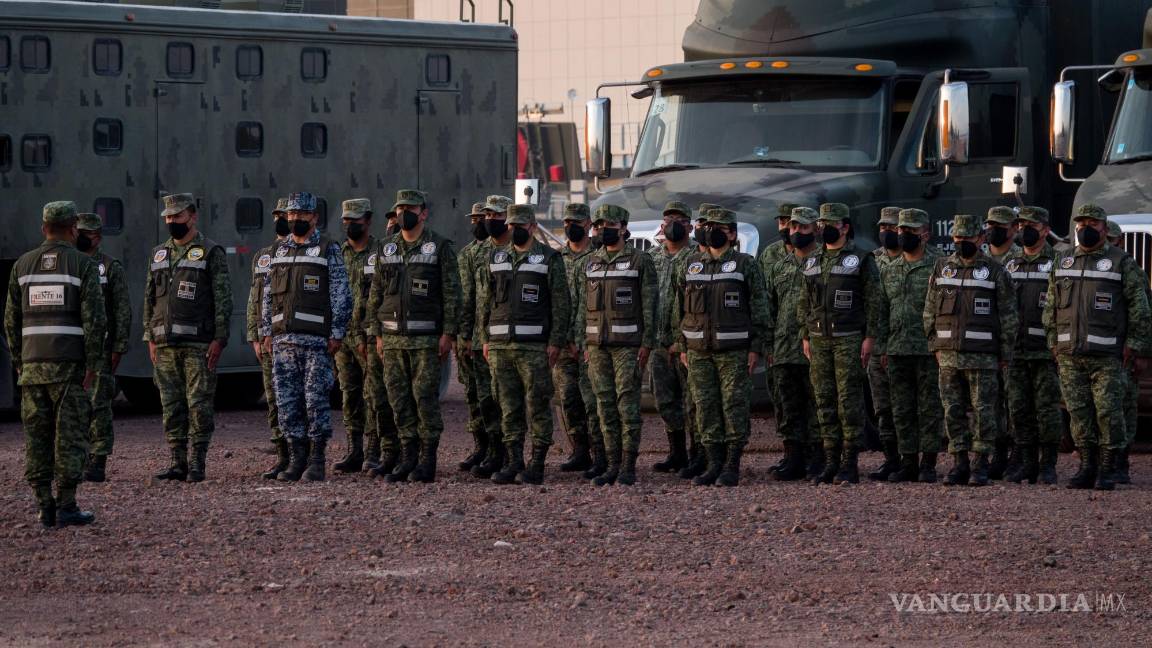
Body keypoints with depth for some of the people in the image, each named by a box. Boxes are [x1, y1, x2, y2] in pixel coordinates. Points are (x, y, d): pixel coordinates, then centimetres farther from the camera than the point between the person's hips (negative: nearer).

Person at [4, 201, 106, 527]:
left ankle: (44, 506, 5)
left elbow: (12, 319, 8)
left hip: (32, 365, 4)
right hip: (70, 365, -4)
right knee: (70, 436, -1)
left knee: (37, 436, 7)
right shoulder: (83, 265, -5)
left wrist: (18, 362, 14)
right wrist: (93, 363, -7)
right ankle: (66, 506, -4)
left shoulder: (23, 265, 7)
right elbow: (94, 317, -11)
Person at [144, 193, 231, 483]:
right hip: (166, 344, 6)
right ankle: (178, 463, 10)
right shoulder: (159, 254, 16)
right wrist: (150, 338, 11)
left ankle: (197, 464, -2)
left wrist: (219, 339, -12)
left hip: (199, 344, -6)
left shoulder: (211, 253, -1)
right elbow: (150, 299, 19)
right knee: (171, 406, 5)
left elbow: (223, 299, -5)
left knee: (199, 404, -4)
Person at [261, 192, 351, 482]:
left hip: (316, 339, -5)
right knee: (287, 402, 4)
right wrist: (267, 332, 11)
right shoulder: (279, 251, 14)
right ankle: (297, 458, 10)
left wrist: (337, 334, -10)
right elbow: (268, 296, 18)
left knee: (316, 400, -6)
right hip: (283, 339, 5)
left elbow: (341, 296, -4)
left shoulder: (329, 250, -1)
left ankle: (317, 461, 0)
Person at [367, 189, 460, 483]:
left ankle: (428, 460, -1)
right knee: (399, 399, 5)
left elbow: (452, 293, -5)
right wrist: (377, 333, 10)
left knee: (425, 397, -6)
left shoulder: (440, 247, -2)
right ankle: (408, 457, 11)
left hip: (426, 338, -5)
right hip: (393, 338, 5)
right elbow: (376, 294, 16)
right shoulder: (387, 248, 13)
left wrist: (448, 333, -11)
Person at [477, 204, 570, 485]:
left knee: (537, 406, -3)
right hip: (500, 346, 5)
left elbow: (561, 304, -4)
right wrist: (485, 338, 10)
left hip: (534, 346, -5)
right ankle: (513, 463, 10)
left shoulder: (549, 259, 0)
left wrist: (556, 342, -10)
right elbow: (485, 301, 17)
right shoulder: (495, 258, 14)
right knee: (509, 408, 6)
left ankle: (537, 465, -1)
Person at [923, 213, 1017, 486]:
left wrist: (1005, 354, -2)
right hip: (949, 356, 4)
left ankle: (981, 464, 2)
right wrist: (935, 345, 8)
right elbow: (930, 310, 15)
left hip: (982, 357, -4)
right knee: (953, 412, 5)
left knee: (982, 411, -2)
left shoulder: (995, 271, 0)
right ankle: (959, 463, 10)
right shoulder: (941, 268, 10)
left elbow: (1008, 315, 0)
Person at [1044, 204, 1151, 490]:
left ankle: (1107, 470, 1)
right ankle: (1087, 467, 12)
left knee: (1108, 412, -6)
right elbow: (1050, 306, 18)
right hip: (1070, 355, 4)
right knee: (1079, 413, 5)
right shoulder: (1063, 262, 14)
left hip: (1108, 356, -4)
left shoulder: (1122, 263, 0)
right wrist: (1054, 342, 10)